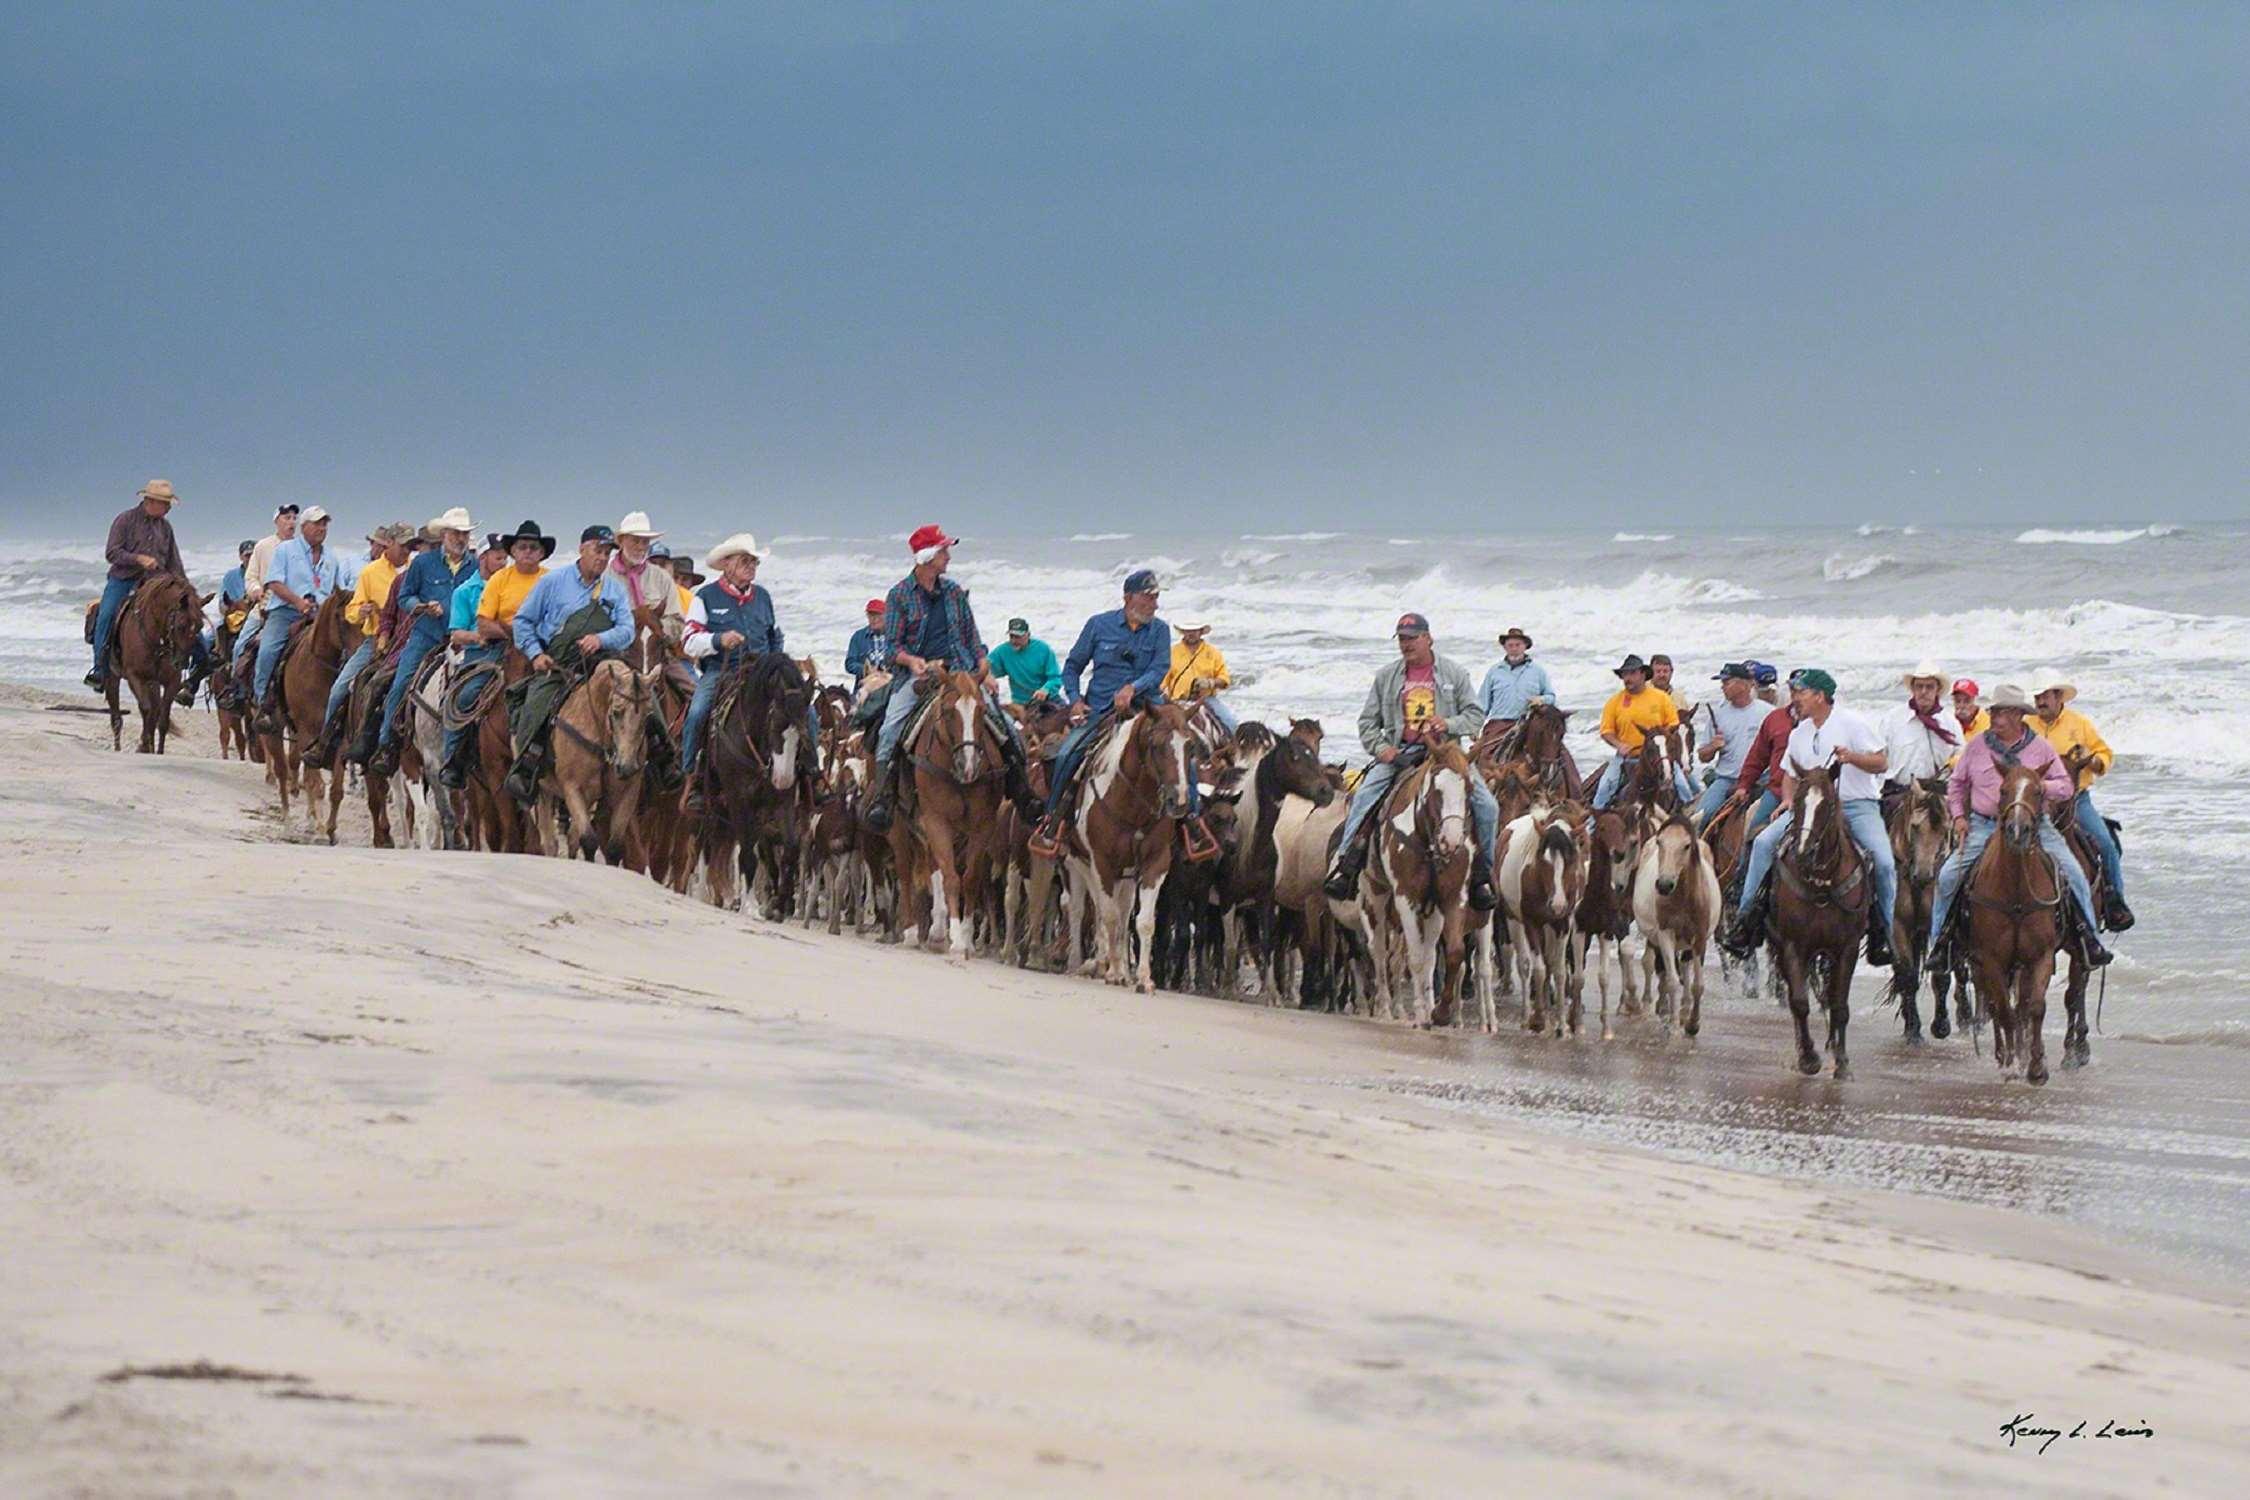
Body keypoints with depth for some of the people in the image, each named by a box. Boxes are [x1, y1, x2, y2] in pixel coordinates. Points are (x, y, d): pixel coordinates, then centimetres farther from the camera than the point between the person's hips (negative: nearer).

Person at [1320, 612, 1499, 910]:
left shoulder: (1455, 673, 8)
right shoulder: (1386, 677, 12)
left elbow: (1476, 715, 6)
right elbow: (1367, 721, 14)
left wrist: (1450, 724, -15)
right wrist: (1380, 748, -6)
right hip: (1399, 752, 1)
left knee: (1486, 804, -17)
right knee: (1363, 797, -24)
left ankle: (1482, 873, -2)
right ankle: (1346, 867, -23)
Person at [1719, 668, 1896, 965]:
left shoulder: (1852, 724, -3)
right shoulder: (1799, 733, 15)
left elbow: (1881, 762, -5)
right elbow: (1790, 775, 23)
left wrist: (1852, 757, -23)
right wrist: (1789, 801, 3)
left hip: (1858, 805, -5)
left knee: (1883, 861, -24)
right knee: (1764, 842, -13)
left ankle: (1885, 934, -8)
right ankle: (1746, 921, -11)